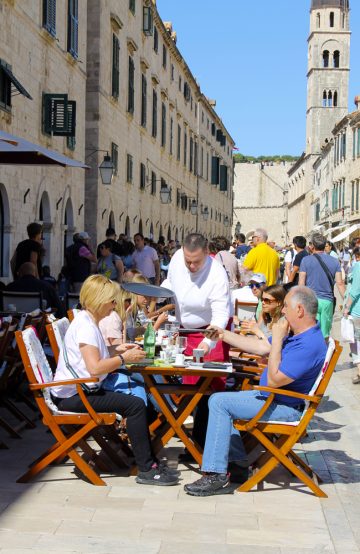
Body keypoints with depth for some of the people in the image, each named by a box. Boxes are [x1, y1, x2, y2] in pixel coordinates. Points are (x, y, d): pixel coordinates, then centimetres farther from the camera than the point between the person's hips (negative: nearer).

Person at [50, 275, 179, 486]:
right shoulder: (86, 325, -16)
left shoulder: (88, 322, 16)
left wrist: (117, 352, 11)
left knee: (136, 401, 3)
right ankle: (146, 469, -12)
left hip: (81, 391, 10)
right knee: (136, 405, -19)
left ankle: (148, 461, 4)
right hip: (73, 395, -10)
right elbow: (94, 367, -25)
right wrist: (124, 358, -13)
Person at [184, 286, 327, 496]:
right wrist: (224, 335, 13)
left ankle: (216, 475, -14)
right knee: (219, 400, 14)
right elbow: (260, 347, 15)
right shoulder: (296, 334, 6)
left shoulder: (309, 345, -27)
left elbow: (274, 380, -28)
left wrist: (277, 340, -23)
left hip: (285, 409, -11)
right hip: (271, 397, 11)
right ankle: (237, 465, 10)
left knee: (220, 402, -16)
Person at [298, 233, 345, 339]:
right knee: (325, 334, 8)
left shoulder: (306, 260, -1)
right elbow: (340, 283, 2)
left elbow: (301, 284, -1)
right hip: (328, 301, 2)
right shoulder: (334, 261, 6)